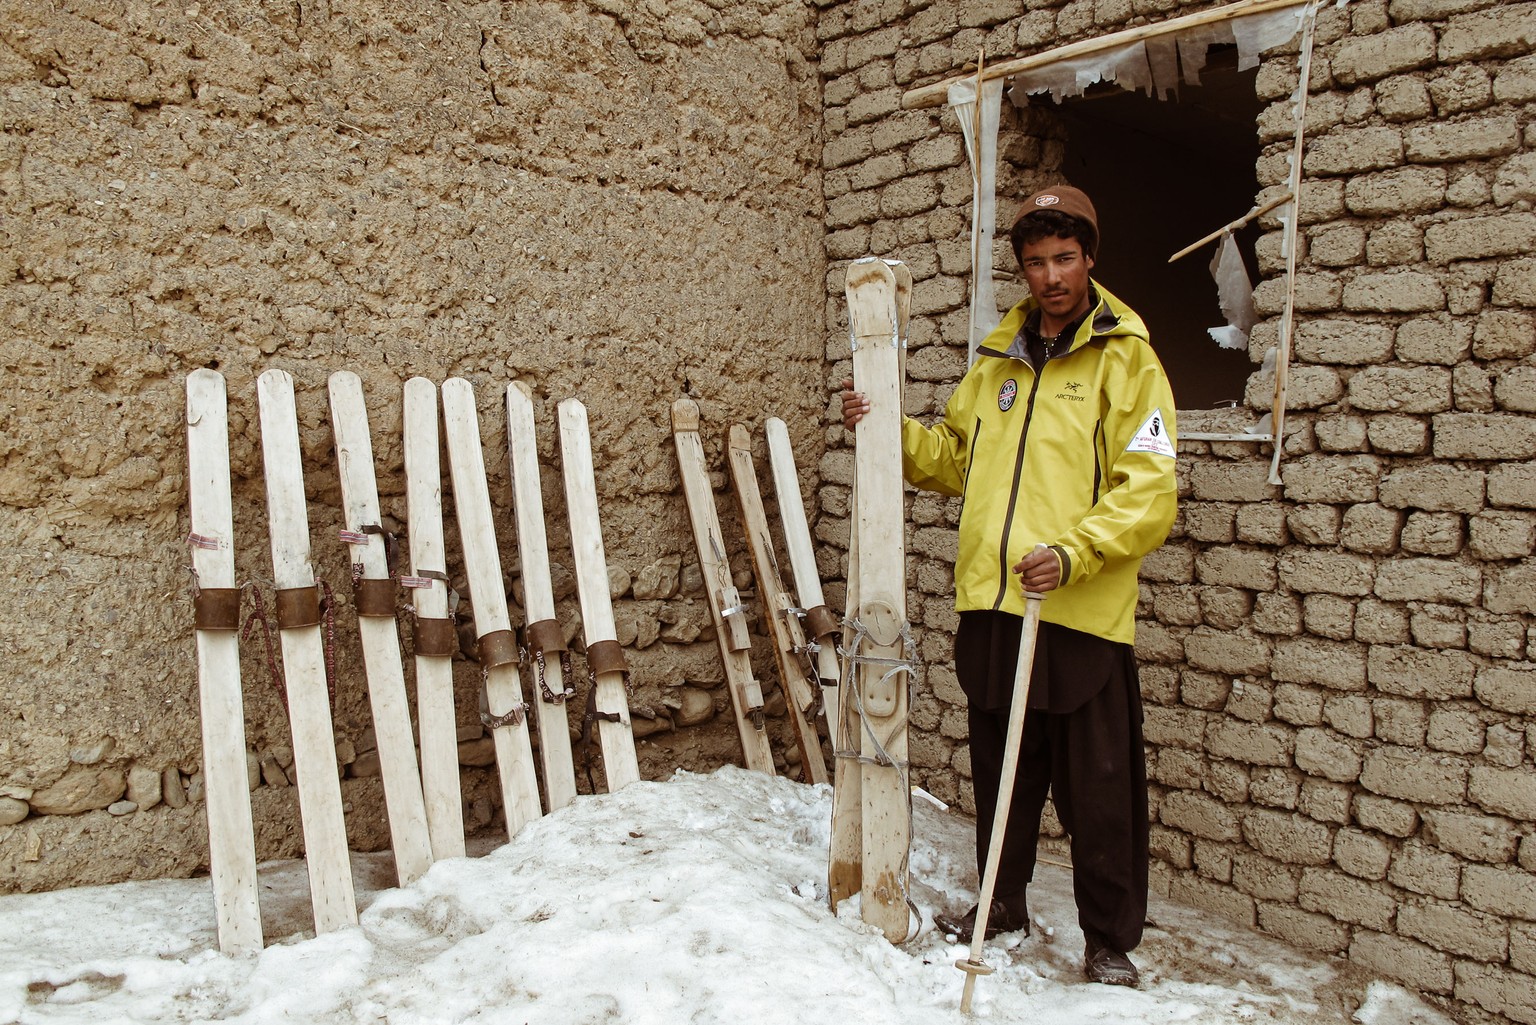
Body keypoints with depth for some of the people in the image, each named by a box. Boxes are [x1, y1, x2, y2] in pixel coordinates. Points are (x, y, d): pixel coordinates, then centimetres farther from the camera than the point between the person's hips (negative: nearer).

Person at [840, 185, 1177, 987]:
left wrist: (1072, 552, -23)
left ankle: (1110, 938, 23)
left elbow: (1149, 492, -11)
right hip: (991, 604, 5)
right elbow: (953, 459, 23)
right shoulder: (998, 359, 15)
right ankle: (1002, 903, 36)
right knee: (999, 770, 18)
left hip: (1082, 613, -5)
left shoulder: (1126, 359, -3)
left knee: (1096, 788, 5)